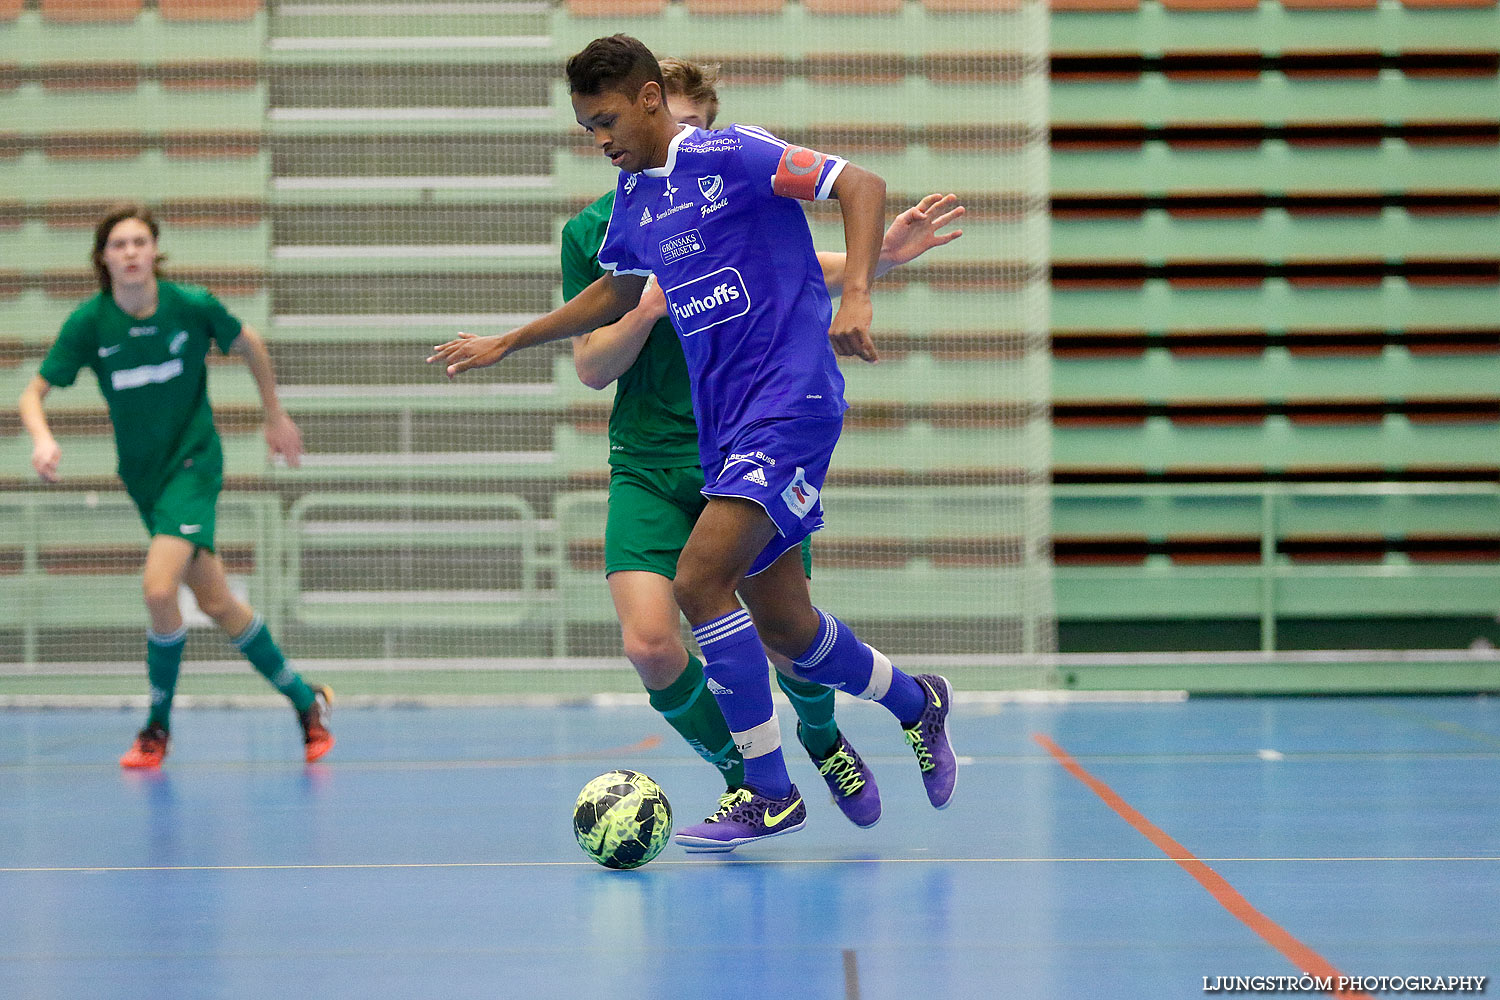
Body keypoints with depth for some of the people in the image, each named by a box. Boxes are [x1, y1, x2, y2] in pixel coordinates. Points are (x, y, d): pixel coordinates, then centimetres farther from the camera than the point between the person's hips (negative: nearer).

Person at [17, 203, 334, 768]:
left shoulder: (193, 306, -14)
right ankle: (305, 701, 25)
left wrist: (275, 416, 13)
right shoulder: (89, 322, -9)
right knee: (215, 602, 8)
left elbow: (249, 346, 6)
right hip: (142, 474, 4)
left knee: (158, 588, -21)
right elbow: (34, 392, -5)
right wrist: (42, 438, -26)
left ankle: (158, 727, -2)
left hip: (195, 461, -4)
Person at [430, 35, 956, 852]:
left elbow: (862, 185, -14)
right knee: (779, 624, 9)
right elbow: (616, 293, 29)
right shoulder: (631, 196, 13)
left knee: (699, 580, -19)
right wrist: (506, 343, 31)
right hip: (721, 422, 8)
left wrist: (856, 296, -27)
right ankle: (916, 703, 36)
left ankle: (768, 792, -9)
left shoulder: (729, 154, -10)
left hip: (790, 398, -8)